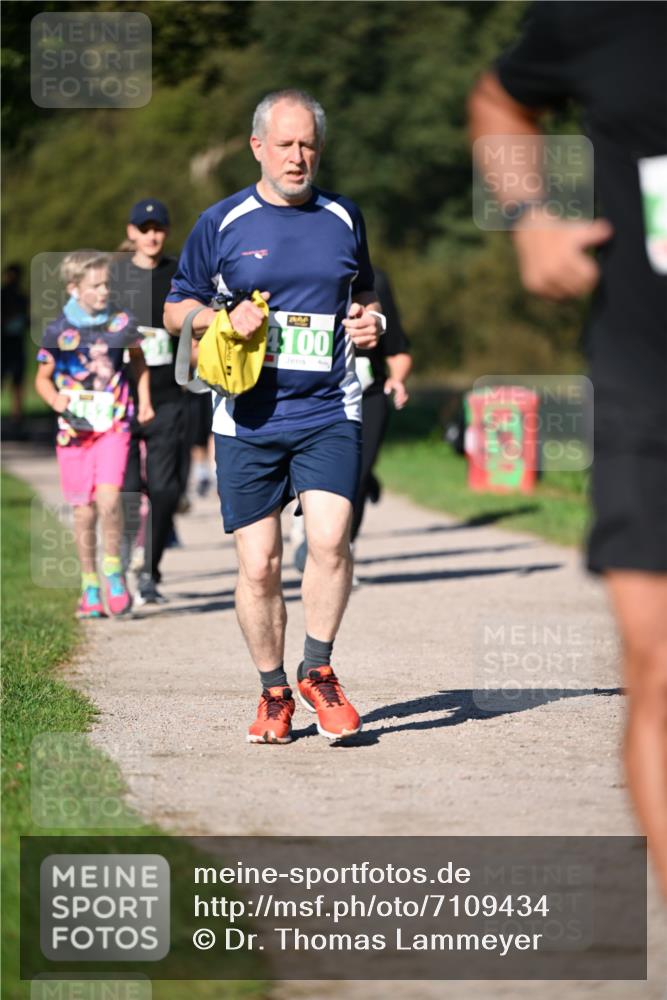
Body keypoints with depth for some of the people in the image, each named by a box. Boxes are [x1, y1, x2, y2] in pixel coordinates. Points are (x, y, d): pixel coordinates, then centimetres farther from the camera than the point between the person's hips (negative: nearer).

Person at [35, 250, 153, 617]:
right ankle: (90, 585, 18)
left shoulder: (120, 323, -1)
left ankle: (113, 568, 3)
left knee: (108, 499, -17)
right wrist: (55, 399, -13)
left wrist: (144, 400, 11)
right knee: (83, 509, 6)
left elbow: (138, 360, 18)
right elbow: (43, 378, 7)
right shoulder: (57, 331, -4)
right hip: (74, 428, 0)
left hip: (113, 425, 0)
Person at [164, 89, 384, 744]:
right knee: (258, 566, 0)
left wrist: (369, 320, 4)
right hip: (248, 419, -1)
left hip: (328, 412, 1)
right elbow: (176, 309, 11)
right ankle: (273, 692, 17)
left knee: (329, 539, -18)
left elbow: (363, 293, 27)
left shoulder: (343, 218, 11)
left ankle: (317, 671, 2)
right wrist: (226, 318, -9)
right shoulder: (222, 223, 4)